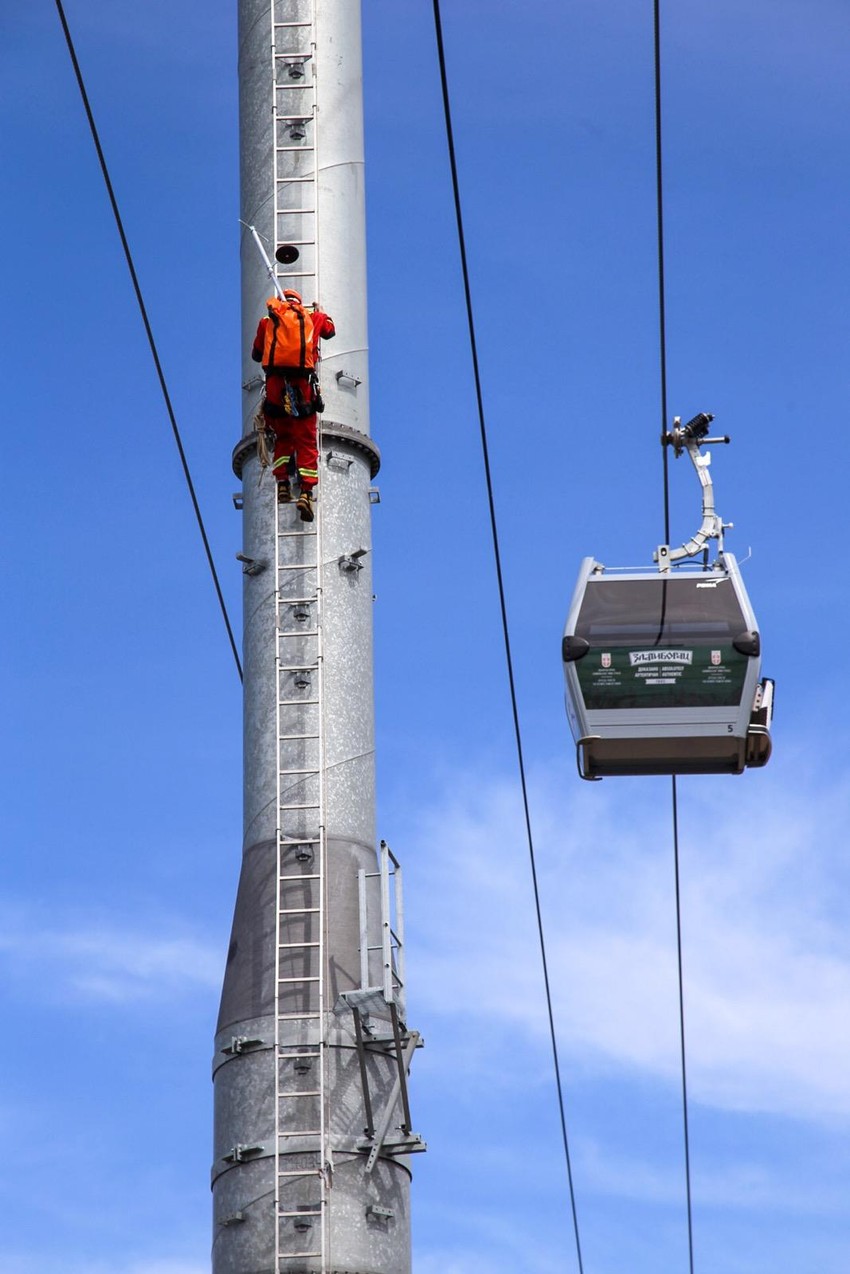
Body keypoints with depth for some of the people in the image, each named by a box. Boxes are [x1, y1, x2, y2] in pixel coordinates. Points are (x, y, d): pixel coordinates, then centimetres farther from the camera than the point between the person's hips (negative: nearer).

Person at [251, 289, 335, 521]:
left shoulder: (267, 321, 18)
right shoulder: (312, 317, 17)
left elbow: (256, 354, 25)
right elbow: (330, 329, 38)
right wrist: (319, 311, 57)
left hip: (275, 382, 1)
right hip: (303, 383, -1)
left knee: (283, 438, 17)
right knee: (306, 441, -2)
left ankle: (282, 484, 3)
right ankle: (306, 492, -16)